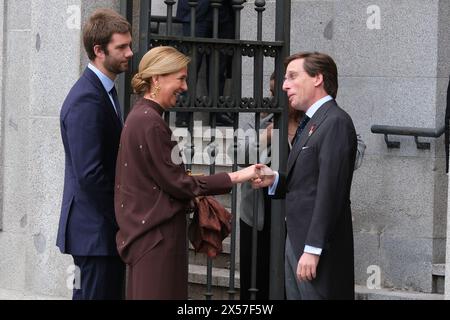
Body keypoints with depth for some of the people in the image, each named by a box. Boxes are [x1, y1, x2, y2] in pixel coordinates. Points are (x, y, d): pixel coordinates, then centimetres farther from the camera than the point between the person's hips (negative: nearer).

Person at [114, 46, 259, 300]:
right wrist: (234, 178, -12)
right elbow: (175, 183, -16)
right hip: (157, 234, -10)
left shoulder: (141, 117, 14)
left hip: (144, 229, 10)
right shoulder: (150, 122, -17)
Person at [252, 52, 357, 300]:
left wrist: (313, 249, -22)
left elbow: (329, 190, -20)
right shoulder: (311, 123, 17)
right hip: (296, 240, 9)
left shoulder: (336, 123, -13)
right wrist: (274, 181, 3)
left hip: (319, 248, -9)